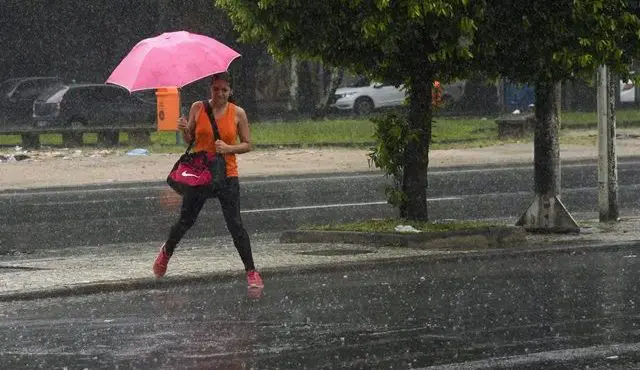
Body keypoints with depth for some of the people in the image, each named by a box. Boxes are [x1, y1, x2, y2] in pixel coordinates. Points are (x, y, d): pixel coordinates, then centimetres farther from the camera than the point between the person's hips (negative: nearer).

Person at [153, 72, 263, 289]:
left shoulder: (237, 113, -1)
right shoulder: (198, 108, 1)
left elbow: (247, 145, 2)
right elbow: (190, 140, 10)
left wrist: (229, 148, -16)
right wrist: (184, 130, -12)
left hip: (226, 175, -1)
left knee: (235, 224, -9)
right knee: (185, 221, 12)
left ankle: (251, 272, -4)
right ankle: (166, 252, 40)